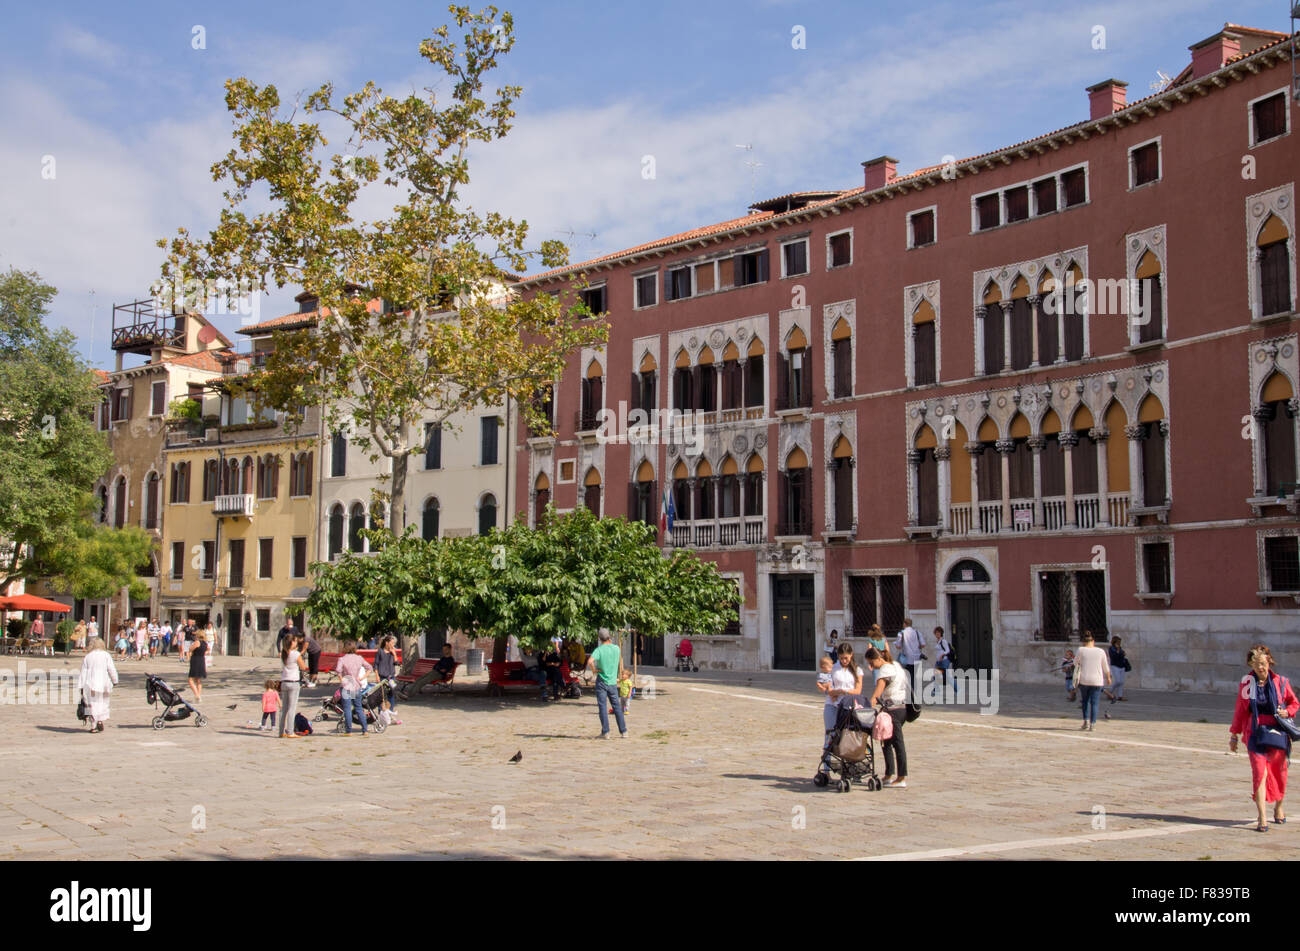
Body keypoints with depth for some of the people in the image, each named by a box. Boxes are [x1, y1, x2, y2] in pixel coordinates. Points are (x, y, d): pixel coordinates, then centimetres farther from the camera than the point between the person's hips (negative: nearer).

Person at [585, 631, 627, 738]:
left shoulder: (599, 650, -10)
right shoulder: (616, 649, 3)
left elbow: (590, 661, -24)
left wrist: (594, 670, -11)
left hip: (601, 682, -4)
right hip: (613, 682, 4)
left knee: (602, 707, 0)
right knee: (617, 707, 12)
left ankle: (605, 732, -4)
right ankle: (623, 731, 14)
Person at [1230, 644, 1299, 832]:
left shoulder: (1280, 682, 0)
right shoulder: (1247, 682, 3)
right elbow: (1239, 710, 10)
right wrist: (1234, 735, 12)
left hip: (1277, 731, 1)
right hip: (1255, 732, 0)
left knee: (1278, 772, 10)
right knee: (1259, 772, -11)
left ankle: (1278, 808, 37)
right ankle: (1262, 819, -11)